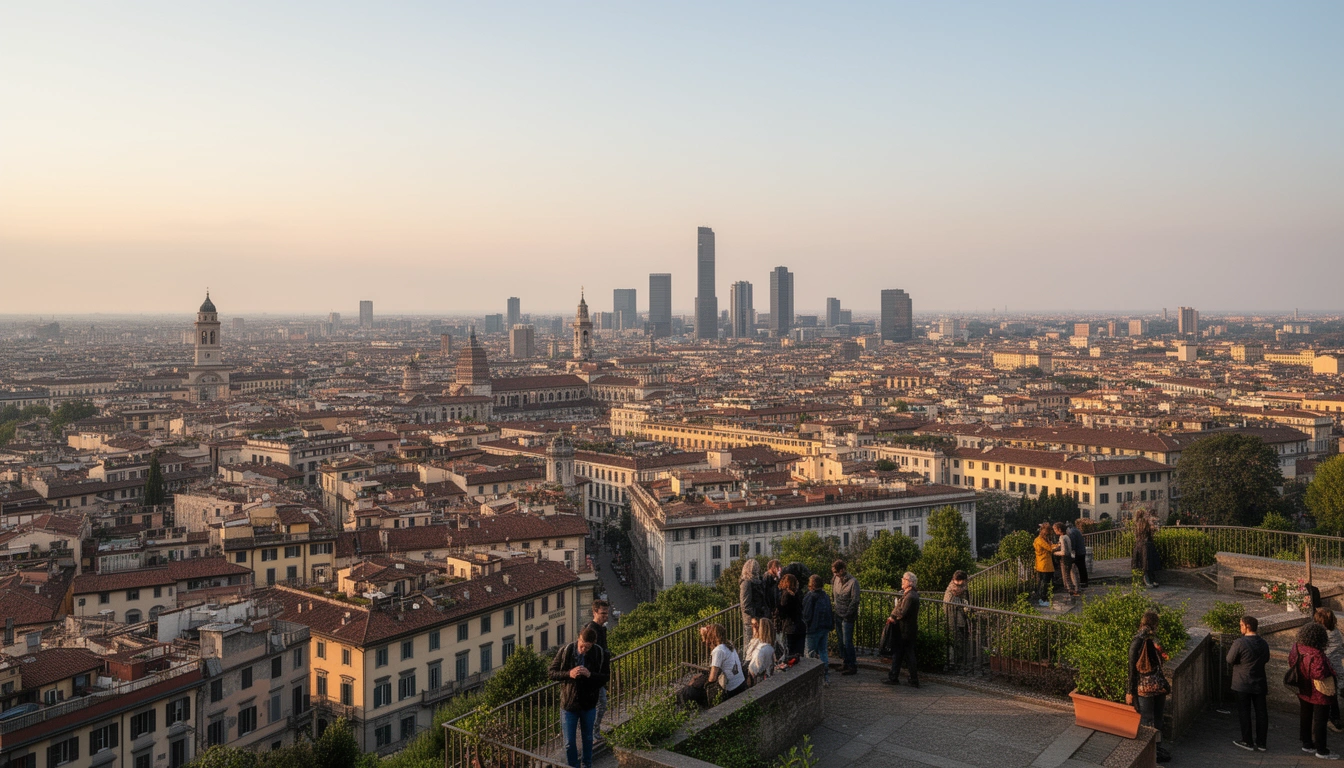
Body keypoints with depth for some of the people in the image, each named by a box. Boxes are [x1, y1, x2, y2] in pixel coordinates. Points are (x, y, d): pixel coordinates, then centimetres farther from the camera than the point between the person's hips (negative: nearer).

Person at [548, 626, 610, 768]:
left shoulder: (600, 654, -13)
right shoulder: (565, 651, -15)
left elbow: (606, 676, -7)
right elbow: (552, 673, -8)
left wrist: (590, 675, -26)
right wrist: (569, 674, -26)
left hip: (589, 704, 1)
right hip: (568, 704, -1)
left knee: (588, 739, 21)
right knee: (569, 742, 7)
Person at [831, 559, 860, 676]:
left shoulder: (853, 582, -16)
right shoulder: (836, 579, 4)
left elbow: (855, 601, -16)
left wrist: (847, 615, -15)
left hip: (847, 617, -7)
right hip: (838, 614, 7)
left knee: (847, 642, -4)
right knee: (841, 641, 14)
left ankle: (853, 666, 4)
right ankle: (845, 663, 26)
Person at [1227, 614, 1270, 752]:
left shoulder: (1239, 643, -20)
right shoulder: (1263, 643, 0)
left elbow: (1230, 660, -13)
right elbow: (1266, 659, 14)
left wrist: (1230, 648, 4)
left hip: (1242, 685, -5)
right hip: (1260, 683, 5)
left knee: (1244, 712, 6)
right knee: (1261, 712, 10)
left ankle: (1248, 742, 12)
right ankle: (1261, 743, 17)